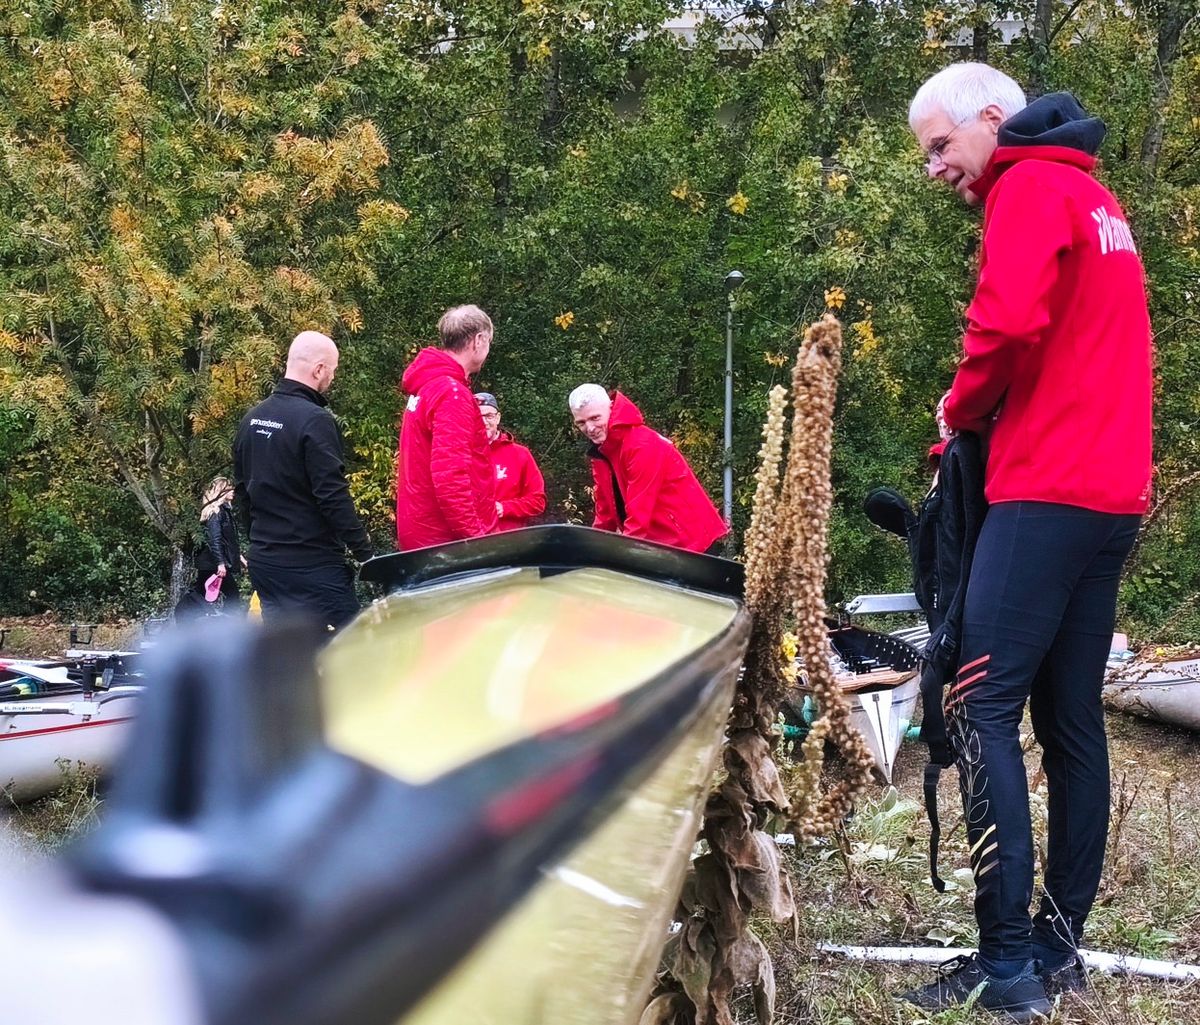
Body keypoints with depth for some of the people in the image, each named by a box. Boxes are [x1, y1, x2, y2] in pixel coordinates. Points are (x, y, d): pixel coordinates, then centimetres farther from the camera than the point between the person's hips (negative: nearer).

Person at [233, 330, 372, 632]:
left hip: (264, 559, 9)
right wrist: (365, 552, -13)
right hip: (312, 566, -9)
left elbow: (242, 488, 18)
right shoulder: (315, 420, -17)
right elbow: (333, 497, -20)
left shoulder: (252, 418, 10)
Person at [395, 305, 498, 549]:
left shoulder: (425, 387, 14)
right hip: (446, 538, -10)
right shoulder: (452, 393, -15)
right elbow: (450, 475, -23)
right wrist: (474, 535, -20)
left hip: (424, 531, 10)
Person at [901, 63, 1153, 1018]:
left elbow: (1009, 322, -20)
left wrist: (963, 410, -2)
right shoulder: (1095, 196, 24)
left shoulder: (1031, 188, -5)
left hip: (1046, 490, -10)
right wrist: (994, 413, 10)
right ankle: (1062, 941, 13)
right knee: (1071, 717, 10)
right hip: (1112, 489, 10)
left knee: (983, 709, -10)